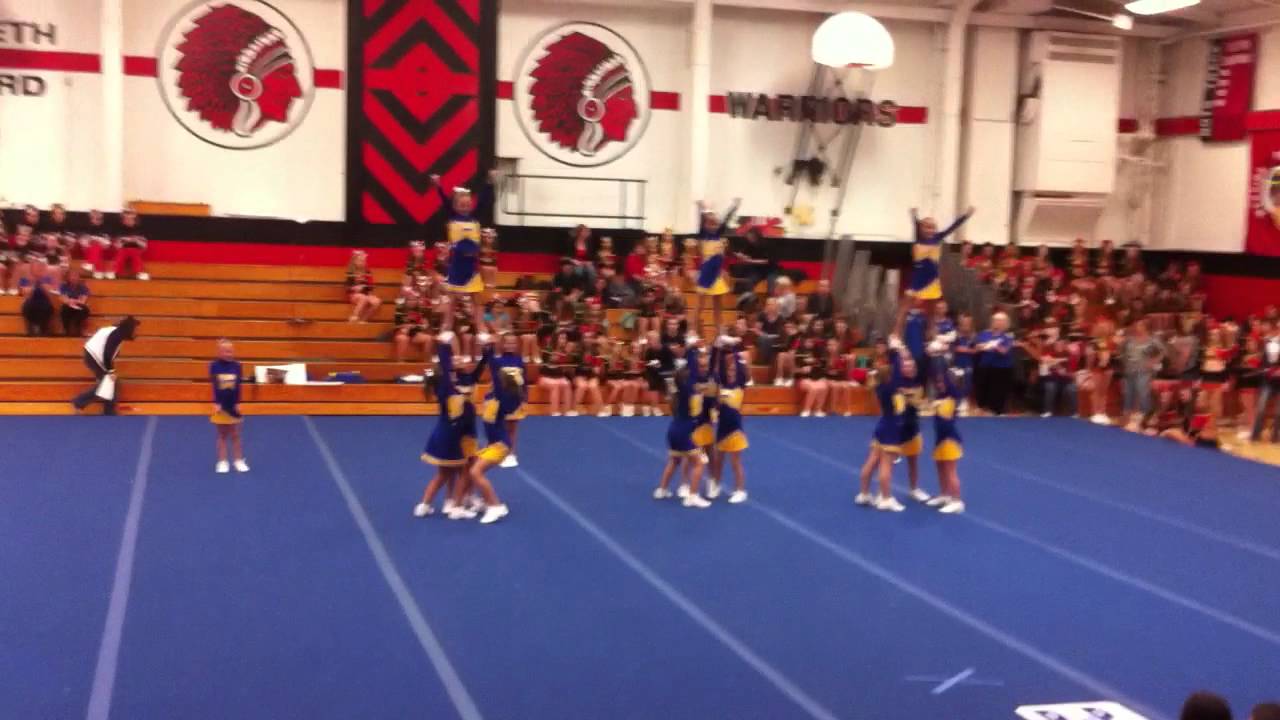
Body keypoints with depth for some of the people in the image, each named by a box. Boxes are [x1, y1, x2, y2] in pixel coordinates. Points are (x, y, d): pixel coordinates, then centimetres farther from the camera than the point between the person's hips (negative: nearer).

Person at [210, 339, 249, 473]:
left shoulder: (237, 366, -4)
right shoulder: (214, 366, -7)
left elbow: (238, 386, -5)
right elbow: (214, 386, -9)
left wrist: (237, 403, -9)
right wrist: (216, 403, -14)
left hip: (233, 404, 1)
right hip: (220, 404, -1)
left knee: (235, 435, 7)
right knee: (222, 435, 8)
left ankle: (239, 461, 14)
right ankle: (222, 462, 14)